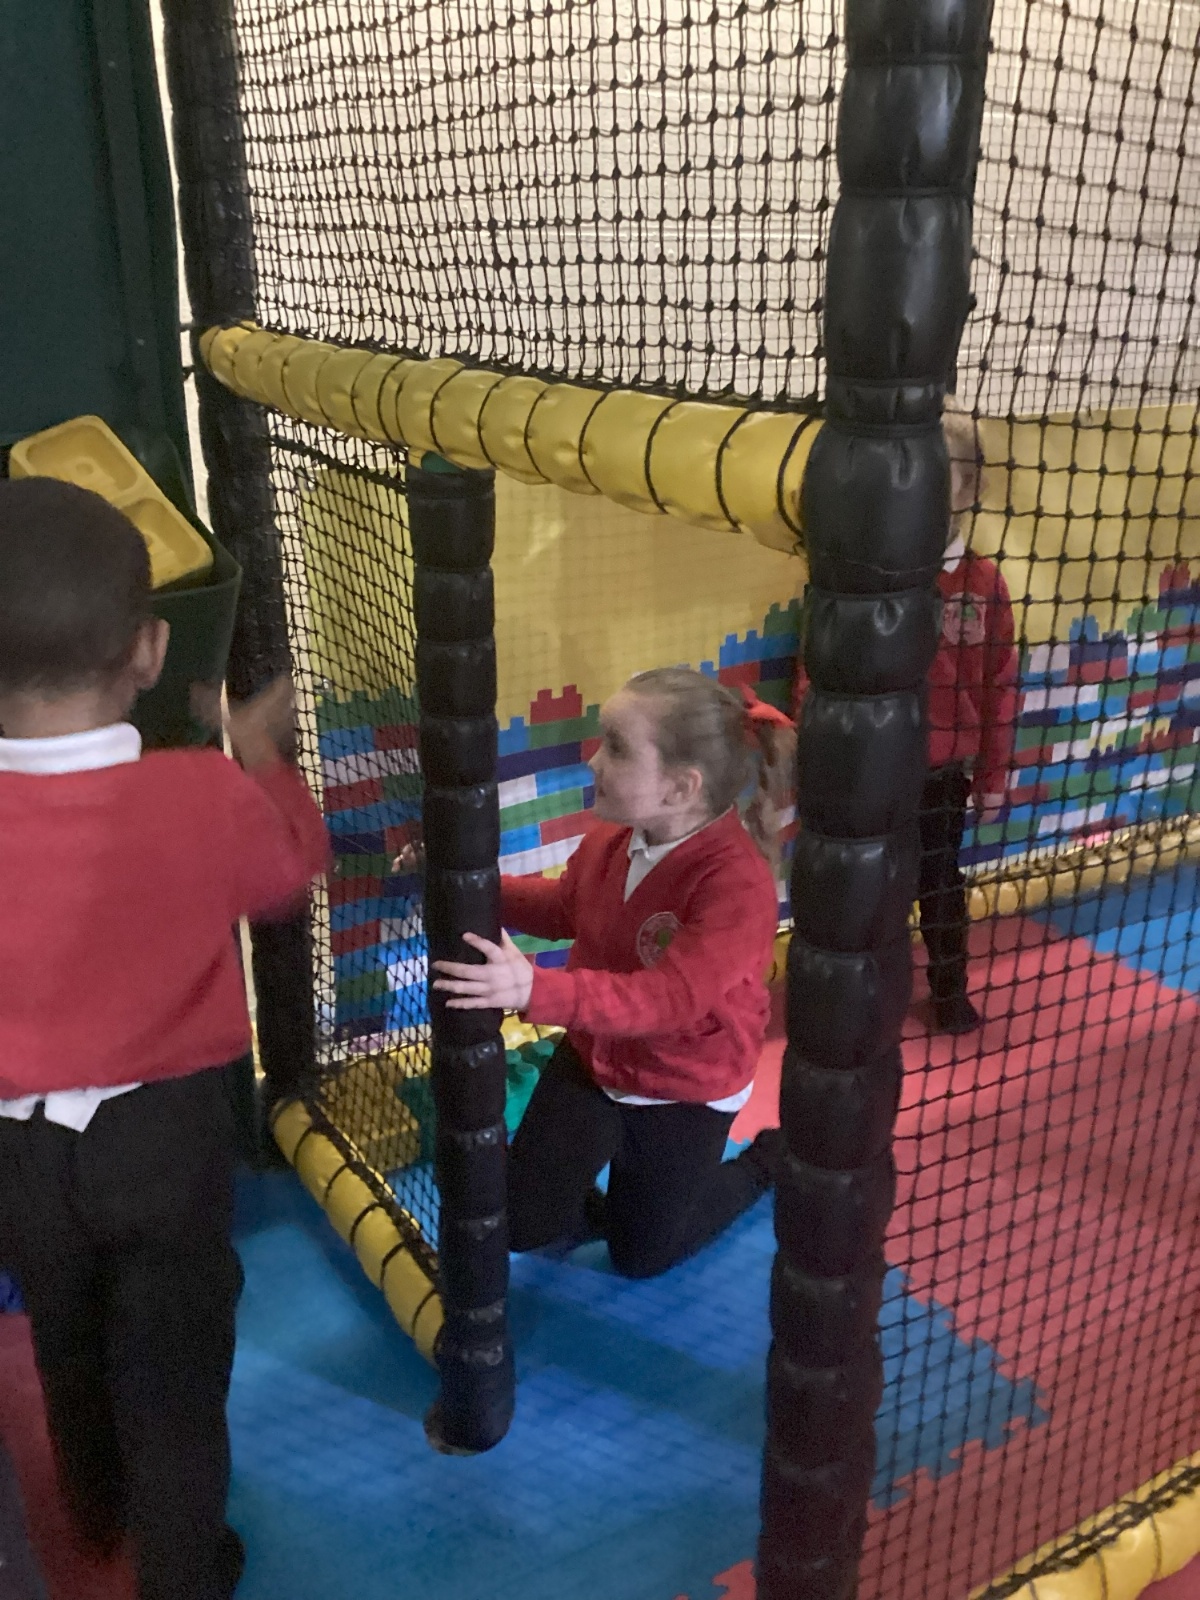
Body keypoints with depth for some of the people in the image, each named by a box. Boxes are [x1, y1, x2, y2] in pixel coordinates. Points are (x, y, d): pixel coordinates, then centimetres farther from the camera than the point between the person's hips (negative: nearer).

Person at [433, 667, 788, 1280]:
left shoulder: (739, 885, -35)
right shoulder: (609, 837, -13)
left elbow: (668, 998, -43)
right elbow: (563, 907, 7)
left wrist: (538, 990, -56)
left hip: (685, 1092, -5)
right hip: (591, 1057, 5)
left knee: (640, 1256, 20)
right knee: (520, 1224, 7)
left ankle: (767, 1163, 40)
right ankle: (605, 1203, 40)